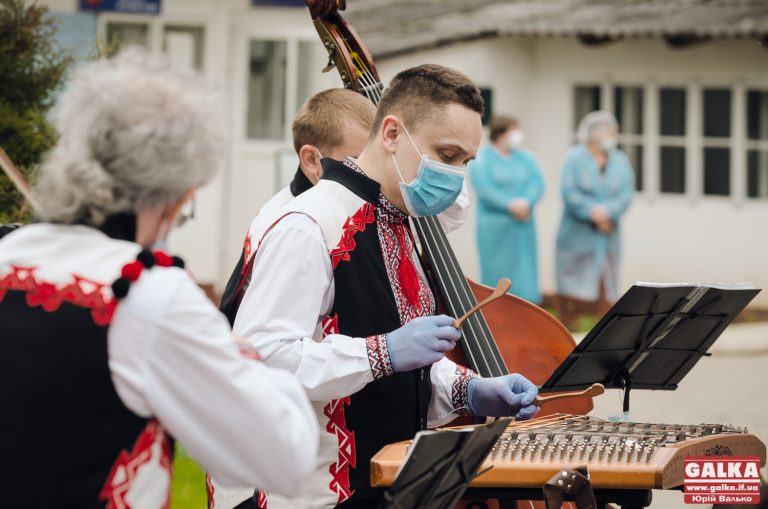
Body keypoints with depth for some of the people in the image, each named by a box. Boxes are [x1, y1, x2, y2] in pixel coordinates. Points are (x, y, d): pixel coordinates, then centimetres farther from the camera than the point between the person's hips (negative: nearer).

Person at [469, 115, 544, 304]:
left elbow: (537, 183, 2)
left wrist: (526, 202, -17)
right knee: (497, 274, -4)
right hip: (495, 226, -4)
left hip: (523, 225, 4)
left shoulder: (526, 158, 14)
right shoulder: (481, 159, -1)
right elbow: (484, 189, -13)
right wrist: (510, 205, -19)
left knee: (524, 272, 3)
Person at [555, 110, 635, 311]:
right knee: (574, 291, -3)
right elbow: (569, 193, -12)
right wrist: (593, 214, -17)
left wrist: (608, 211, -18)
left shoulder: (620, 160, 8)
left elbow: (627, 194, -2)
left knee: (607, 292, 2)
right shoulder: (574, 157, -3)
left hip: (607, 239, 4)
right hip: (578, 236, -4)